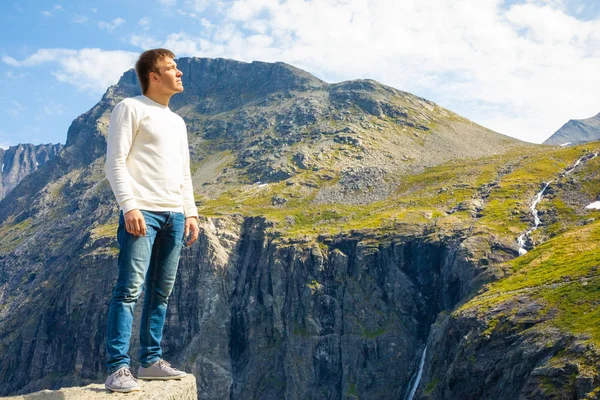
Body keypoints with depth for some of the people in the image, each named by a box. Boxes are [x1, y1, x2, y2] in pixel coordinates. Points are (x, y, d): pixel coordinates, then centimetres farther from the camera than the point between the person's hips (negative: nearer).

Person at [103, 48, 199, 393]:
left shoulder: (178, 122, 24)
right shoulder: (131, 109, 3)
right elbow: (115, 162, -6)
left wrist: (191, 212, 14)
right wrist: (129, 206, -17)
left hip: (174, 216, 7)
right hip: (142, 212, -7)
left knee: (161, 292, 7)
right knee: (130, 289, -11)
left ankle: (151, 360, 15)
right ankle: (119, 368, -8)